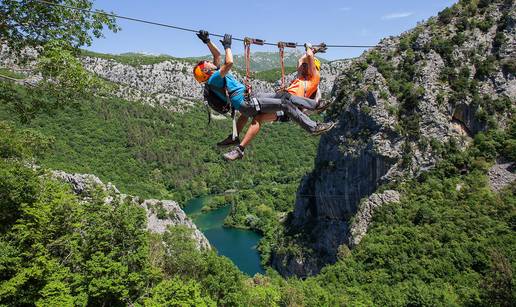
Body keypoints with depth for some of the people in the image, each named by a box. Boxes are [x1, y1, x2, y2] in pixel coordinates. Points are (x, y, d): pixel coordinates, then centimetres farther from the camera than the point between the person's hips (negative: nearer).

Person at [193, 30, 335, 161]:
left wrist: (208, 41, 17)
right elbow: (229, 62, -24)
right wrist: (227, 46, -10)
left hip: (251, 97, 10)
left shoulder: (216, 74, 18)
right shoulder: (213, 78, -11)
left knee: (283, 95, 5)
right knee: (285, 103, -16)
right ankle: (313, 127, -14)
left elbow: (217, 55, 25)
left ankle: (317, 104, 11)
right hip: (246, 104, -10)